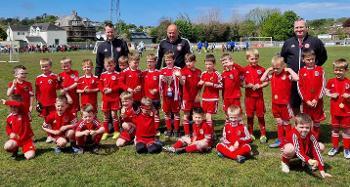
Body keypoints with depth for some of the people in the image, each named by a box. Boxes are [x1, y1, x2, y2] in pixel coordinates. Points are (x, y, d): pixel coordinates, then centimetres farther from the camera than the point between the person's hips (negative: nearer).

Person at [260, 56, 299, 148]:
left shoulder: (287, 75, -14)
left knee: (286, 122, 9)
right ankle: (280, 140, 26)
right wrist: (268, 70, -1)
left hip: (284, 103, -5)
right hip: (275, 103, 5)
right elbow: (262, 79, 3)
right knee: (279, 122, 15)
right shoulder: (272, 74, 1)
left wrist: (289, 70, -22)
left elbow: (297, 78, -30)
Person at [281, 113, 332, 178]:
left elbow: (317, 151, -26)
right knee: (290, 149, -40)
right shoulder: (294, 134, -35)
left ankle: (305, 162, 9)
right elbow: (298, 152, -41)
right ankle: (285, 162, -5)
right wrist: (308, 160, -60)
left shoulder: (310, 135, -25)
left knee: (321, 146, -15)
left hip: (305, 151, 5)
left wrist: (322, 170, -30)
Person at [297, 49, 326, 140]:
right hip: (306, 101, 0)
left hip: (317, 101, 0)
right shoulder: (301, 71, 0)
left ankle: (316, 140, 21)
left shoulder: (320, 70, -1)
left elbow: (323, 85, -3)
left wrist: (316, 99, -11)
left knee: (317, 121, 9)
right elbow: (299, 87, -2)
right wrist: (306, 100, -9)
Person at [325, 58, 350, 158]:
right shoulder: (331, 81, -3)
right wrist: (331, 95, -12)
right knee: (335, 128, 14)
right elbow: (326, 92, 6)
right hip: (334, 110, 2)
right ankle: (335, 147, 28)